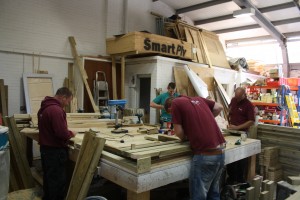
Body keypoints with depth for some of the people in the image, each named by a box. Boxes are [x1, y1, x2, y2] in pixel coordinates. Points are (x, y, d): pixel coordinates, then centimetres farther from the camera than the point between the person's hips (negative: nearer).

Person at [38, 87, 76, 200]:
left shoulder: (44, 107, 8)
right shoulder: (56, 110, -24)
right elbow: (63, 134, -29)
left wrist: (67, 132, 11)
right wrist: (71, 134, -8)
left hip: (45, 148, 10)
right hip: (55, 151, -10)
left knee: (48, 177, 22)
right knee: (58, 181, 3)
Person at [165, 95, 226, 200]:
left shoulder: (175, 103, -1)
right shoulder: (198, 99, 17)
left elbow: (179, 133, -3)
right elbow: (219, 107, 22)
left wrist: (185, 137, 18)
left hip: (206, 154, -8)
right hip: (220, 151, 8)